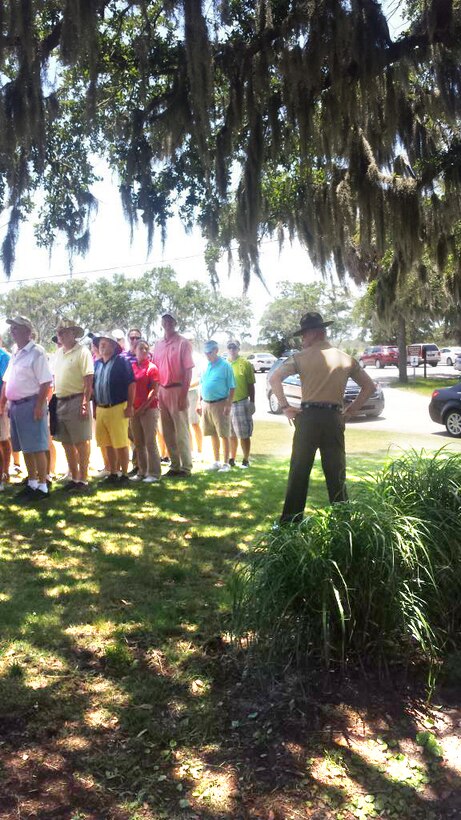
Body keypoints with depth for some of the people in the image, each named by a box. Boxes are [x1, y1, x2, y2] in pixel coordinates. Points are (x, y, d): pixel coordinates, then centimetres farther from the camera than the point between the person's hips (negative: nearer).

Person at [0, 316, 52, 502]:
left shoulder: (36, 352, -11)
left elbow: (46, 382, -16)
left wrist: (39, 406, -20)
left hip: (30, 404, -8)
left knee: (37, 448, -4)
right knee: (25, 448, 13)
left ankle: (42, 487, 3)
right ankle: (31, 483, 23)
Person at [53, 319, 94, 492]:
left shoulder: (82, 352, -8)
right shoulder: (58, 353, 13)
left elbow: (88, 380, -13)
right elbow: (55, 378, 18)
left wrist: (85, 403, -19)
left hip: (76, 401, -7)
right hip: (60, 402, 7)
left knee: (81, 443, -1)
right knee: (66, 443, 12)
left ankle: (83, 480, 7)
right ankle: (73, 478, 23)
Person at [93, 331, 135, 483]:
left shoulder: (121, 361, -4)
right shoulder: (96, 364, 13)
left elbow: (131, 384, -8)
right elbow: (93, 387, 19)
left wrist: (129, 406, -13)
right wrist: (94, 407, 14)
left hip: (117, 408, -6)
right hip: (100, 409, 6)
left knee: (121, 444, -3)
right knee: (107, 444, 11)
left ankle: (124, 474, 7)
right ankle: (113, 473, 21)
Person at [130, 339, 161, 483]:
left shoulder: (151, 367, -3)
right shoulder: (131, 367, 10)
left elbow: (154, 390, -8)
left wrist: (143, 407, -13)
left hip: (149, 409, -5)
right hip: (134, 410, 5)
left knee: (150, 442, -5)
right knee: (138, 443, 9)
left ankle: (154, 473, 1)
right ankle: (142, 472, 17)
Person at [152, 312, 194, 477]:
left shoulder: (183, 343, -4)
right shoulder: (158, 344, 13)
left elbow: (188, 370, -8)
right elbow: (155, 369, 15)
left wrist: (183, 395, -15)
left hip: (177, 390, -6)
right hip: (161, 391, 6)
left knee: (181, 432, -3)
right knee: (167, 432, 11)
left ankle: (186, 467, 5)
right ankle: (175, 465, 21)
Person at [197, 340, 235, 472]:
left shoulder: (225, 365, -8)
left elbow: (232, 387, -8)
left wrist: (228, 405, -14)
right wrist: (199, 402, 13)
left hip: (220, 404, -6)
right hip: (206, 404, 6)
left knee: (224, 435, -1)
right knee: (213, 435, 13)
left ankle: (225, 463, 6)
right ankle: (216, 461, 23)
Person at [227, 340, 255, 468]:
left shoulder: (245, 364, -3)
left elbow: (251, 384, -2)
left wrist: (252, 402, -6)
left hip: (241, 403, -4)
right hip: (226, 403, 4)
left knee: (244, 434, 1)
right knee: (231, 434, 14)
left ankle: (245, 460, 10)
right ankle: (232, 458, 25)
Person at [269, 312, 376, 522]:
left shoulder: (303, 356, -2)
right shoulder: (346, 359, 9)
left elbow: (274, 378, -11)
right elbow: (369, 386, 14)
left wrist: (285, 407, -5)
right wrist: (349, 411, 13)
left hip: (308, 417, -2)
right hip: (334, 418, 3)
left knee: (299, 471, 6)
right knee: (336, 472, 10)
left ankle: (291, 519, 11)